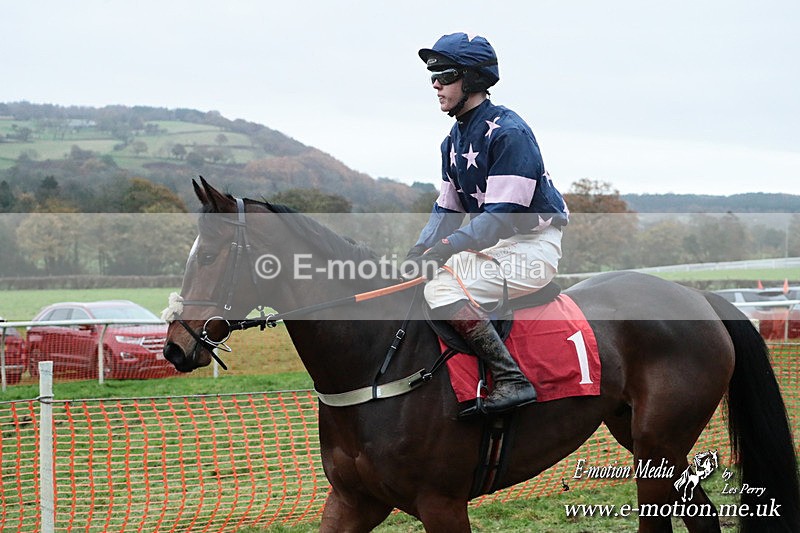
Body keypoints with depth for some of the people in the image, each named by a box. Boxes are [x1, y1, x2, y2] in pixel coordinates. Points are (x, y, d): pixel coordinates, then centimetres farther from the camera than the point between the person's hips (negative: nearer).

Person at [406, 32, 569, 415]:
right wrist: (423, 247, -6)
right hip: (493, 244, 10)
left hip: (532, 246, -10)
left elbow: (504, 213, -24)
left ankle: (511, 379, -28)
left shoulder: (508, 132, -17)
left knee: (442, 287, -28)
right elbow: (447, 208, 13)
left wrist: (448, 246, -30)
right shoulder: (454, 139, 12)